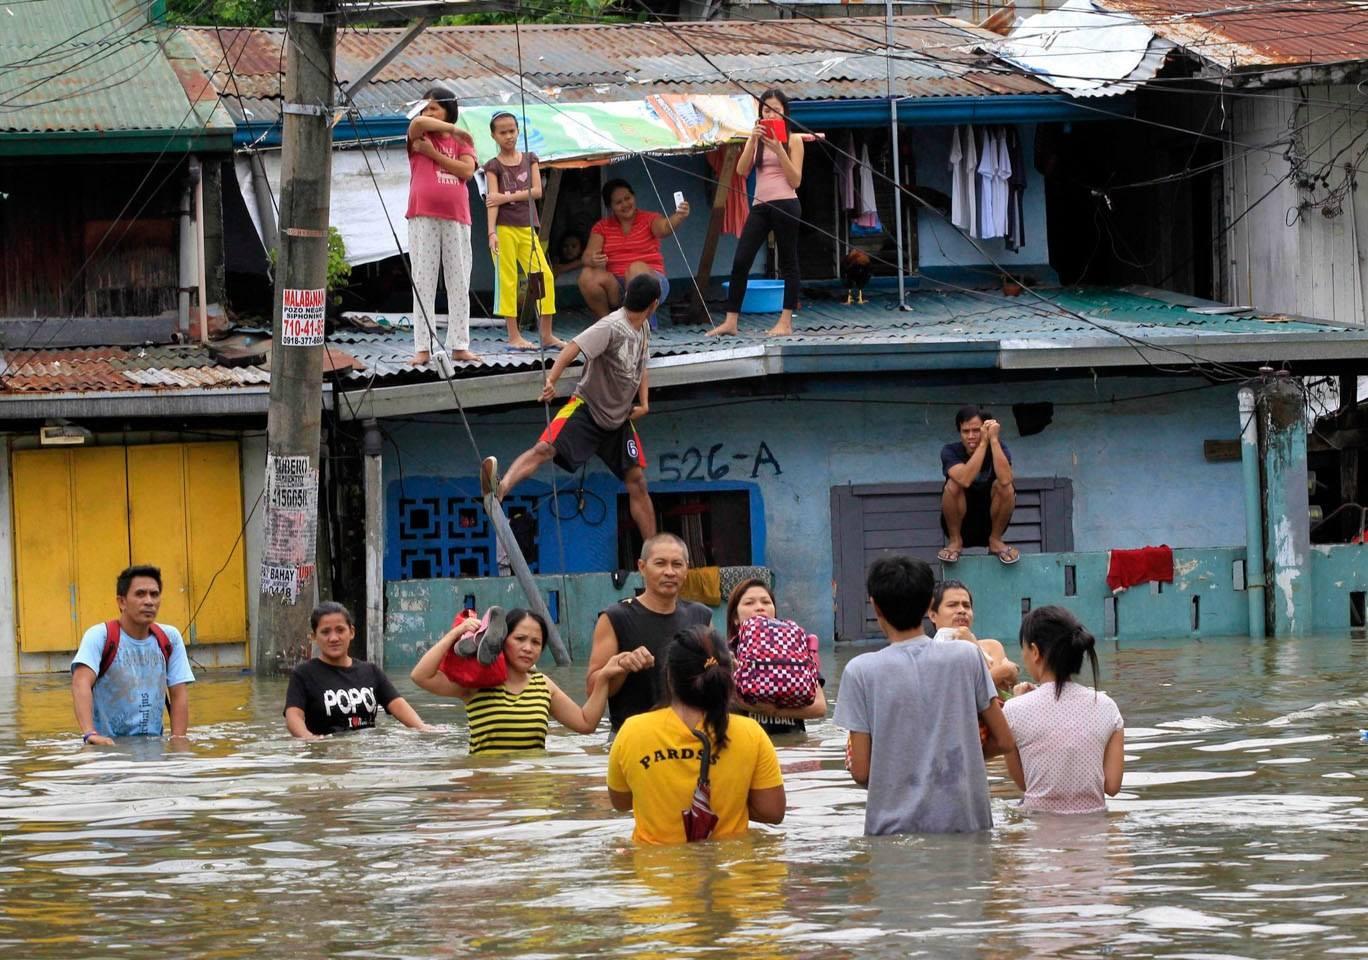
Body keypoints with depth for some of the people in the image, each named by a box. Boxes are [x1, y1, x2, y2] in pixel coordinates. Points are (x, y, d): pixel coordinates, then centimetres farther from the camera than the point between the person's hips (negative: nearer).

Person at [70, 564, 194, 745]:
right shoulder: (100, 636, -8)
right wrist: (90, 734, -36)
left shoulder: (170, 638, 6)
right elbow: (81, 682, -22)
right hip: (108, 745, -4)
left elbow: (179, 694, 6)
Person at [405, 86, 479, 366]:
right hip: (424, 217, -2)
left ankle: (459, 346, 5)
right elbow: (418, 122, -15)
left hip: (456, 218, 2)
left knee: (459, 283, 2)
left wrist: (434, 154, -6)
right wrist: (452, 129, -9)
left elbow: (467, 170, -3)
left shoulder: (462, 141, 14)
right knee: (423, 283, -4)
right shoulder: (420, 136, 8)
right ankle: (423, 348, -6)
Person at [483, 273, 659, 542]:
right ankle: (501, 488, -48)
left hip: (620, 418, 7)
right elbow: (573, 348, -31)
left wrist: (644, 403, 7)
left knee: (637, 481, 3)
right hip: (587, 406, -7)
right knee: (545, 448, -29)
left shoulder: (642, 330, 7)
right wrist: (551, 381, -47)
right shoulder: (611, 327, -19)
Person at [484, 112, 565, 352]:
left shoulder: (529, 159, 11)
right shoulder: (493, 166, 1)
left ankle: (546, 334, 4)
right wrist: (492, 232, -19)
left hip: (527, 227, 4)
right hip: (504, 228, -4)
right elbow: (493, 201, -8)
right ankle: (514, 336, -1)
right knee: (507, 280, -4)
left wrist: (508, 197, -10)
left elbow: (537, 191, 0)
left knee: (544, 276, -1)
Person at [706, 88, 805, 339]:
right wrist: (754, 142, -11)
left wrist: (779, 150, -13)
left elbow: (795, 180, -4)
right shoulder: (756, 139, 14)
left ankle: (786, 322, 4)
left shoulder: (793, 140, 2)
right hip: (760, 206, 4)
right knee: (740, 261, -4)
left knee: (788, 263, 0)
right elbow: (742, 170, 0)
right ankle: (731, 321, -4)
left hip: (785, 204, -4)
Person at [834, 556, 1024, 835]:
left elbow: (860, 771, -3)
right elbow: (1005, 743, 4)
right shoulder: (967, 658, 1)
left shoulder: (861, 672, -5)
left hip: (894, 827, -2)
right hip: (966, 823, 2)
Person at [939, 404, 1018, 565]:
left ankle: (995, 541, -7)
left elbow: (1005, 479, -34)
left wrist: (993, 440, -32)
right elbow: (965, 480, -35)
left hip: (990, 522, 1)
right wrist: (983, 443, -34)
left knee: (1005, 487, -26)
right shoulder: (950, 451, -14)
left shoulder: (998, 448, -12)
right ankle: (955, 541, -10)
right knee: (953, 485, -29)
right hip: (960, 525, -1)